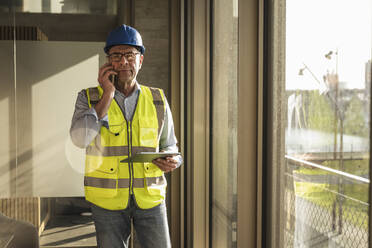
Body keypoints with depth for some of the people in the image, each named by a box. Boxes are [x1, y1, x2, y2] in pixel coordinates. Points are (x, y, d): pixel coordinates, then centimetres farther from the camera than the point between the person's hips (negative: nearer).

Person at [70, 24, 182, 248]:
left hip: (149, 196, 1)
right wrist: (107, 95, -17)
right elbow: (80, 139, -19)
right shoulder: (89, 98, -1)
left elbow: (169, 145, 13)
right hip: (107, 198, -1)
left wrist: (171, 162, -11)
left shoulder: (157, 100, 4)